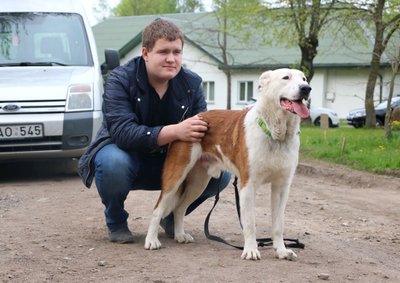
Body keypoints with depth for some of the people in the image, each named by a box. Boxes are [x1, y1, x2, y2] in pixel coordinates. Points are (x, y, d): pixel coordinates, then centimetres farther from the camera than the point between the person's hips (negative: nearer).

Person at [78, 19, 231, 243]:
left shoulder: (191, 83, -6)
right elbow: (122, 132, -34)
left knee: (221, 172, -18)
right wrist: (175, 132, -45)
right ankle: (116, 222, -7)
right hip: (127, 154, -3)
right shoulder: (120, 80, -19)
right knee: (113, 162, -39)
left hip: (170, 162, 4)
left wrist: (204, 131, -36)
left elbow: (202, 131, -9)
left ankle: (172, 216, 9)